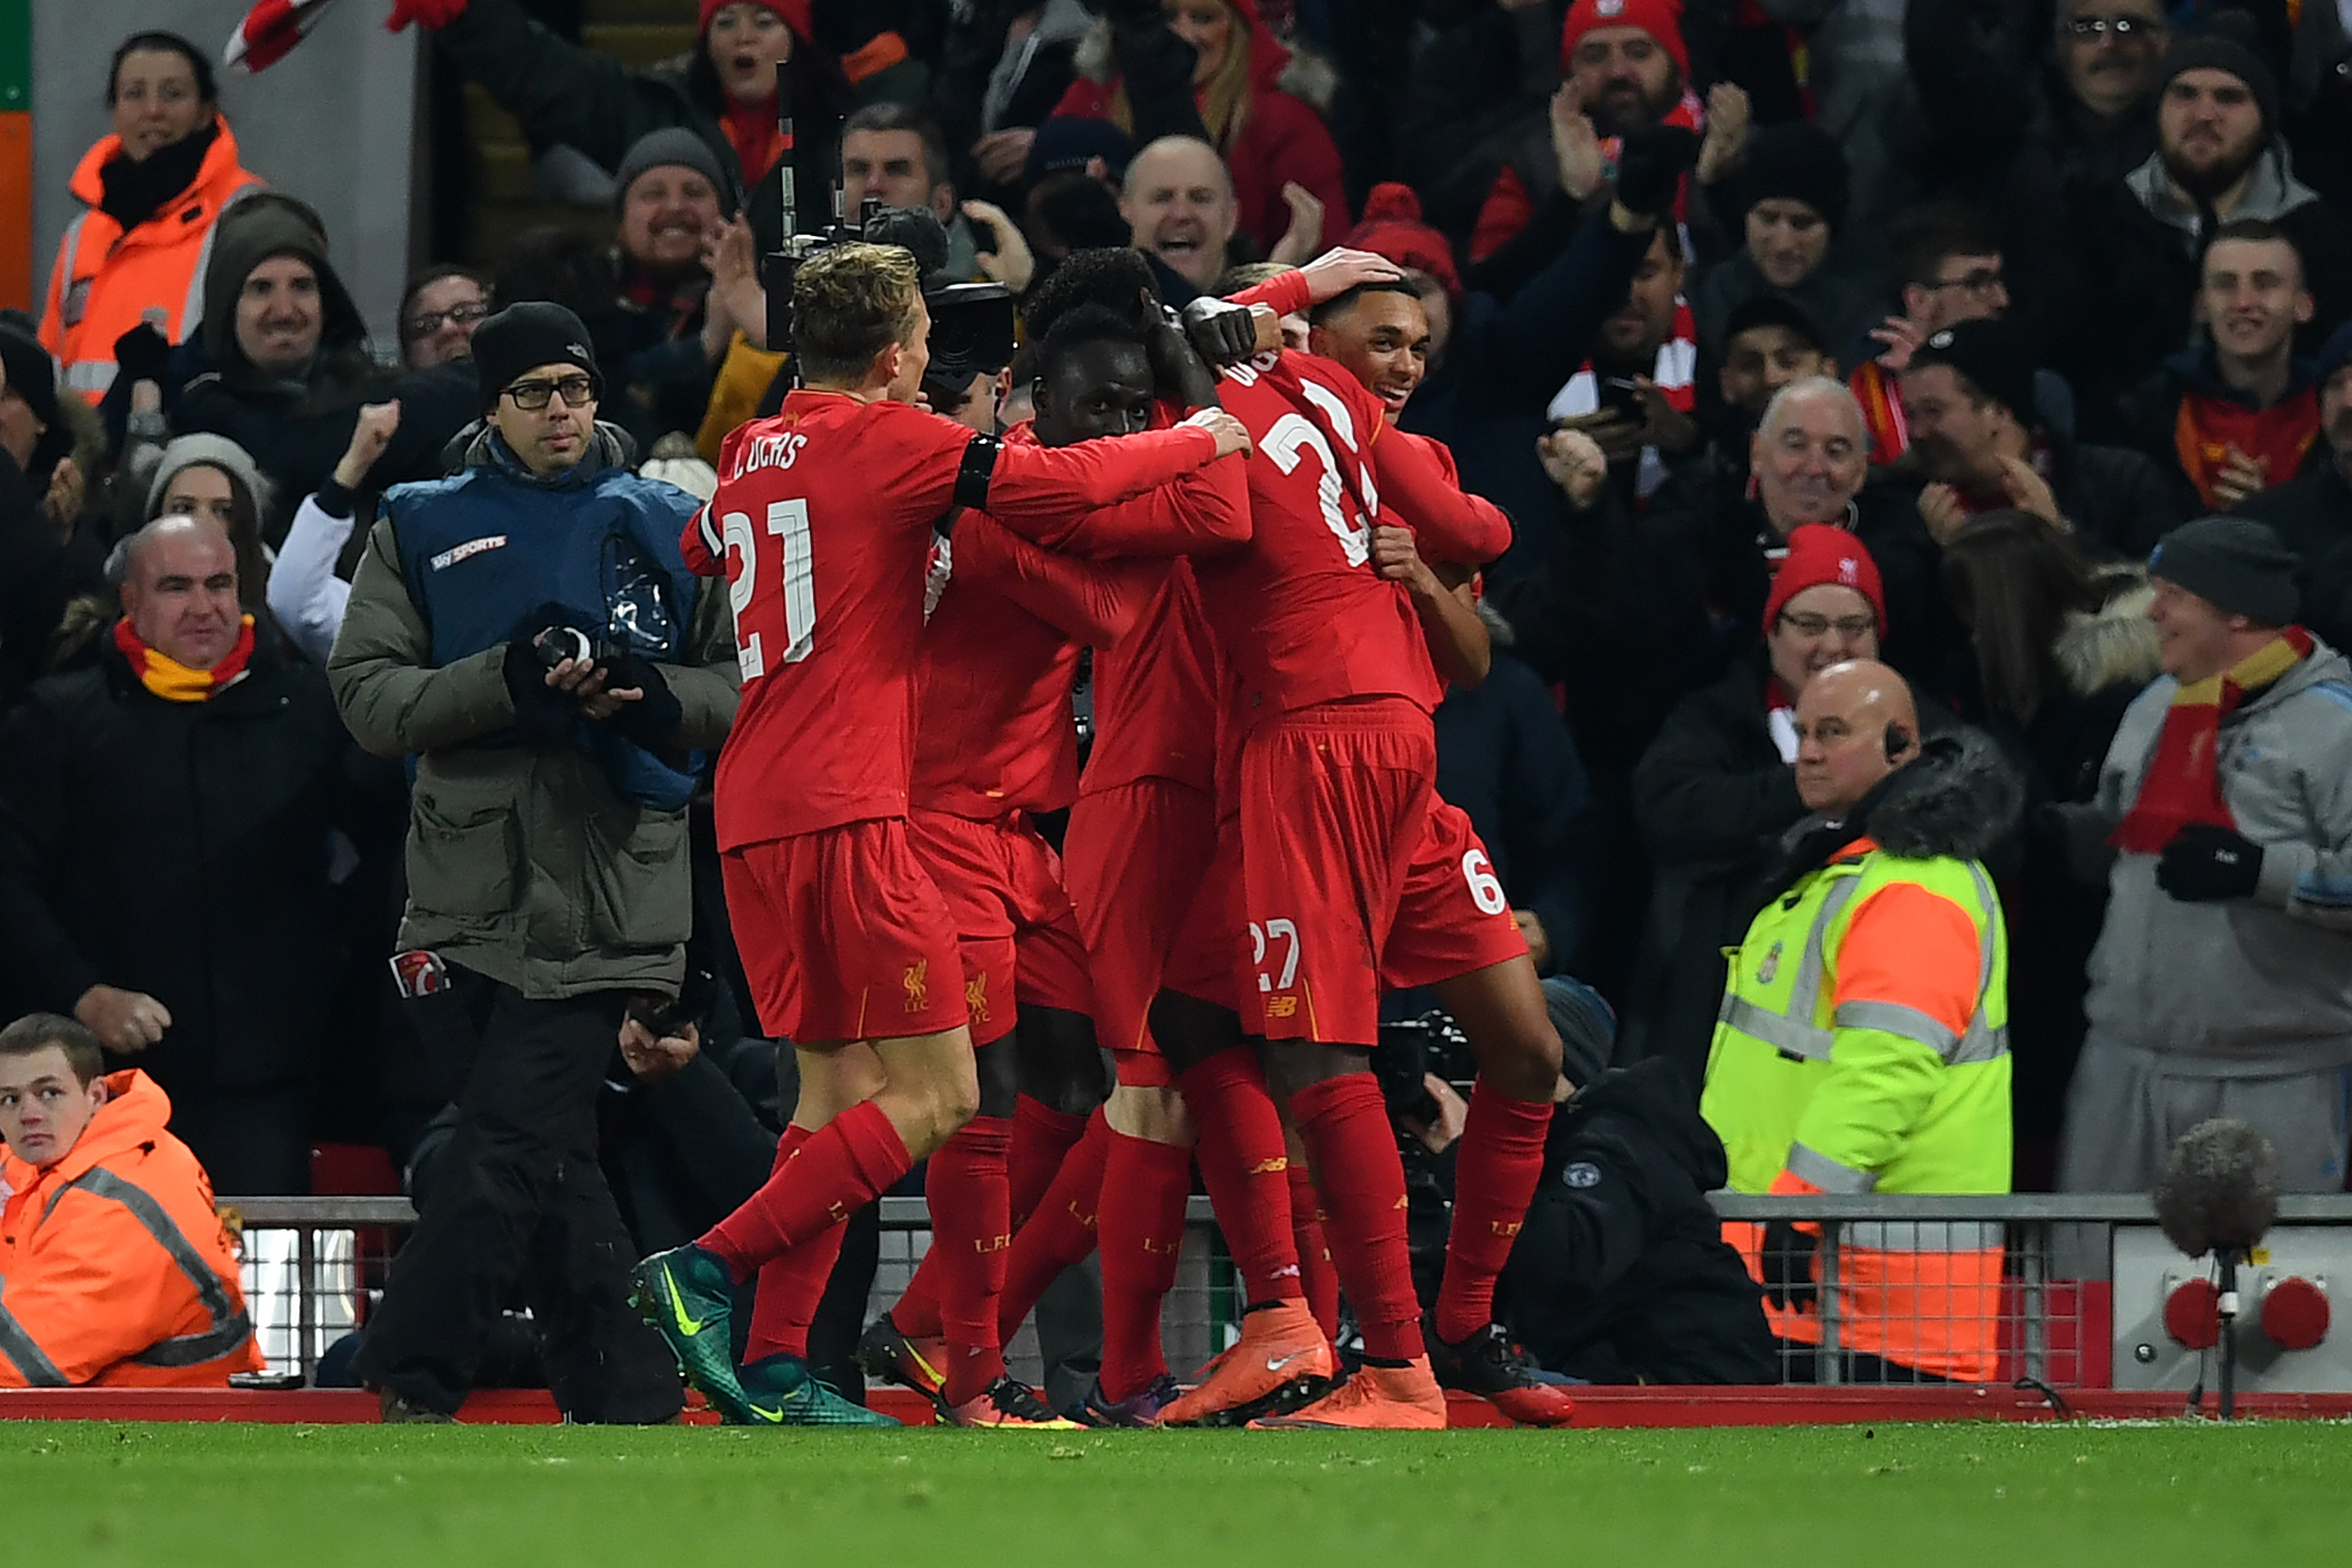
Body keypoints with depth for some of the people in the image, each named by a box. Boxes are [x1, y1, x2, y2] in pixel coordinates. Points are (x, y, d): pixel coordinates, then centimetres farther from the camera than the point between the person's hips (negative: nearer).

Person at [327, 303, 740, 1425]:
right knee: (546, 1163, 2)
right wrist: (505, 680, -14)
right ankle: (624, 1393, 10)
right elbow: (368, 694, 0)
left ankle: (409, 1389, -11)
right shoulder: (422, 530, 12)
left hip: (602, 898, -2)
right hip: (466, 890, 2)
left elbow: (741, 691, 7)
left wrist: (645, 694, -13)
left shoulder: (662, 527, 11)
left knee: (507, 1150, -13)